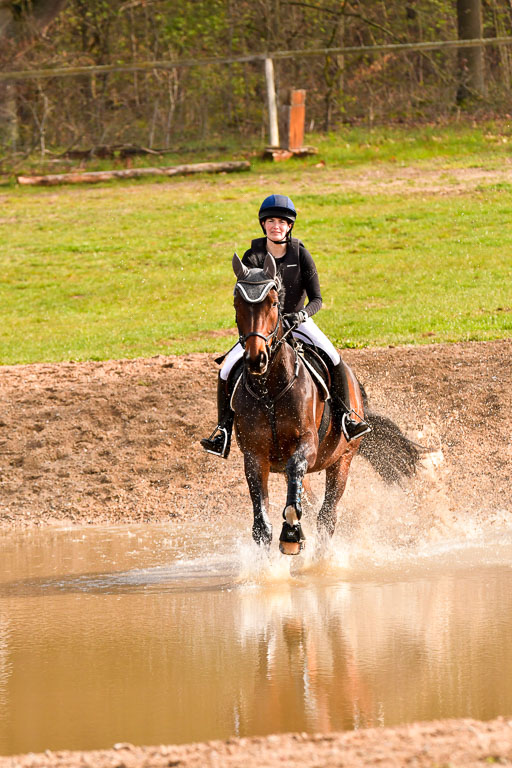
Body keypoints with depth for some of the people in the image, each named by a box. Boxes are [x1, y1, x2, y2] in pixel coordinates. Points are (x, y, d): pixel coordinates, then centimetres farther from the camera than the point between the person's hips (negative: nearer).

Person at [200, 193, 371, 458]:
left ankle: (345, 414, -12)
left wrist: (301, 314, -33)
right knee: (227, 370, -20)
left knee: (332, 358, -27)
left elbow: (317, 299, -12)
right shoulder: (253, 257, -8)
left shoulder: (301, 254, -9)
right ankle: (224, 428, -7)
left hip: (297, 321, -1)